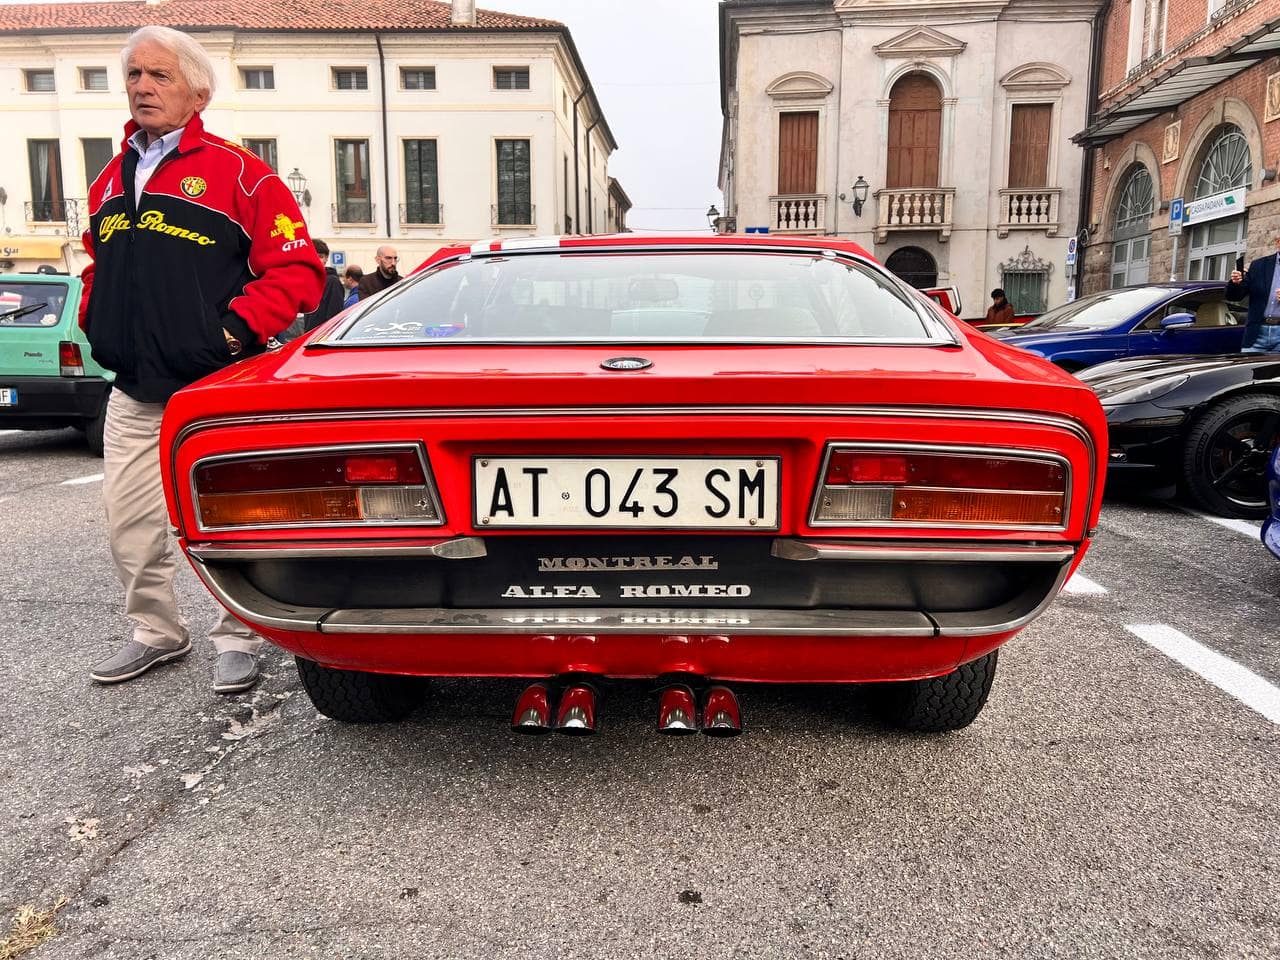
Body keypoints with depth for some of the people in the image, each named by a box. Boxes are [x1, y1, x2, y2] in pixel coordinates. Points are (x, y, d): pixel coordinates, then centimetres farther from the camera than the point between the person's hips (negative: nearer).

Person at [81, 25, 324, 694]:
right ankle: (156, 632, 28)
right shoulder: (111, 180, 17)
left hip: (217, 392, -6)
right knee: (129, 521, 10)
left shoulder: (236, 172, -3)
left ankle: (237, 639, 16)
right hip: (133, 395, 7)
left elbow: (298, 268, -8)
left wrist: (238, 326, -15)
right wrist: (94, 321, 13)